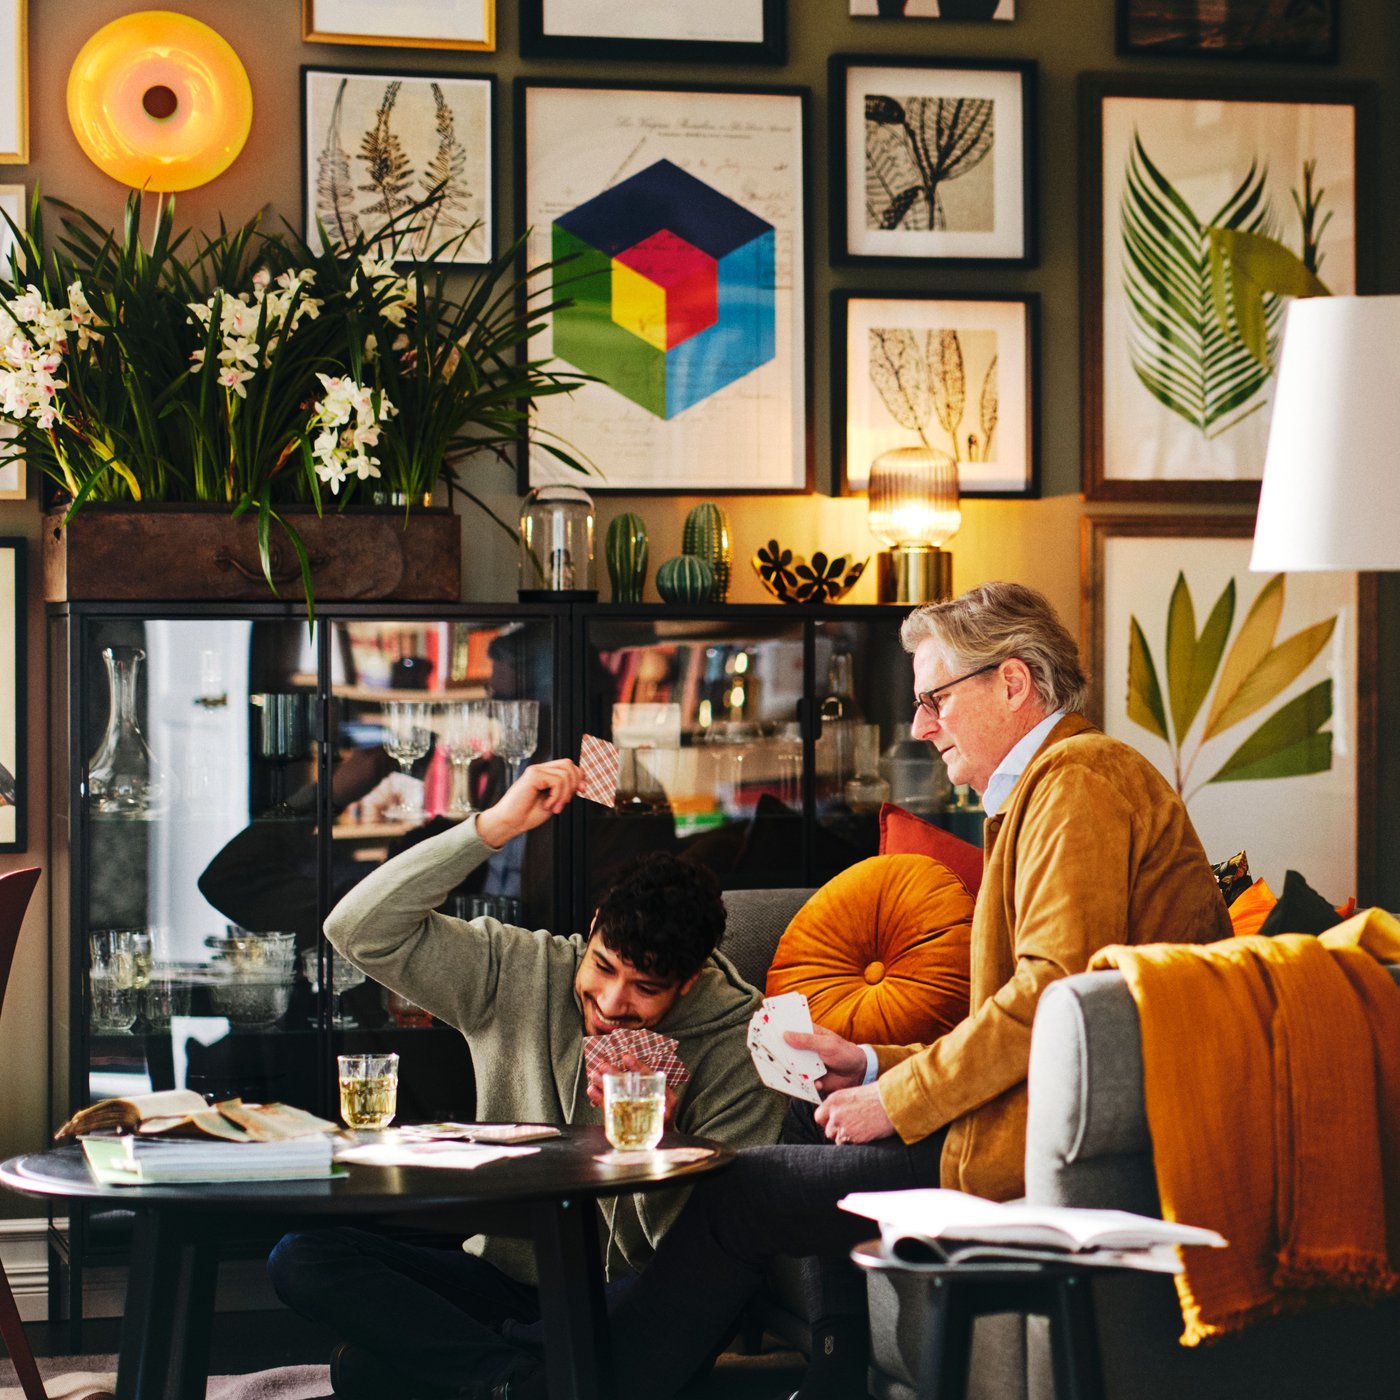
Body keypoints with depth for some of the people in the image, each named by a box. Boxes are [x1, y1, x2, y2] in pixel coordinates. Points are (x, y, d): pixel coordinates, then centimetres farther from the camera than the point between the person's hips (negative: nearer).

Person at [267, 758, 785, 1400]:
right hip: (503, 1273, 5)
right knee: (301, 1256, -20)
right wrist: (494, 826, -17)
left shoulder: (735, 1049, -7)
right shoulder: (518, 973, 0)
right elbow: (360, 930, -10)